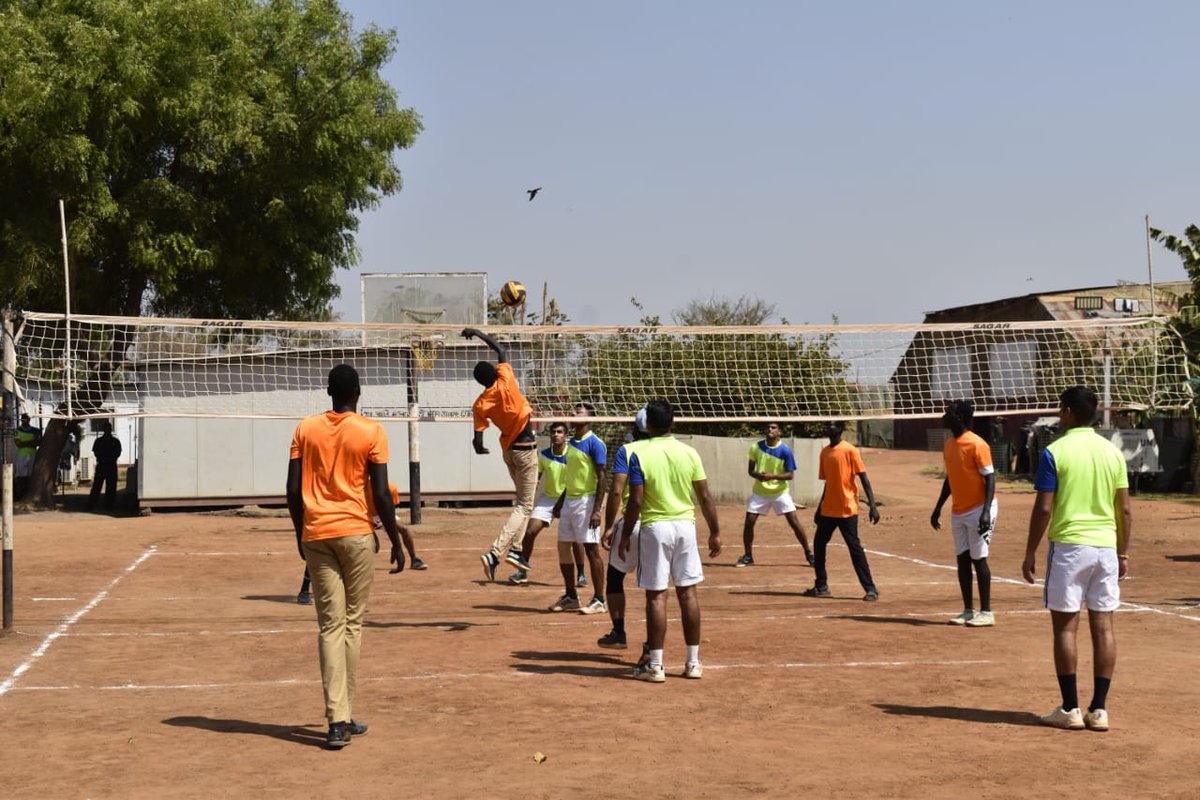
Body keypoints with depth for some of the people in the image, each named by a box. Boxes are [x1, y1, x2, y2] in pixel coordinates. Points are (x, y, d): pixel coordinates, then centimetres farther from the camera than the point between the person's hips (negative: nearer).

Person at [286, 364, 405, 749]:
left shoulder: (306, 428, 4)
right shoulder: (371, 432, -4)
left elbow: (293, 489, 2)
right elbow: (381, 493, -7)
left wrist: (300, 532, 16)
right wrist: (395, 540, 3)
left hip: (315, 534, 2)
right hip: (356, 533, -2)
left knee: (330, 626, 3)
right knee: (352, 623, 8)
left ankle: (337, 720, -6)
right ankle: (344, 718, 11)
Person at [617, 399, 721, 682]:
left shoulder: (639, 454, -8)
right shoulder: (689, 453, 2)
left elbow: (636, 501, -11)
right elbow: (705, 497, 3)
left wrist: (625, 535, -1)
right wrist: (715, 532, 11)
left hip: (655, 527, -3)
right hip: (685, 525, 3)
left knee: (656, 596, 0)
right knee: (688, 593, 9)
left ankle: (655, 665, 1)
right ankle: (693, 662, 14)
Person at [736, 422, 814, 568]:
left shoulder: (785, 451, -13)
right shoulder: (756, 447, -4)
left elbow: (790, 474, -11)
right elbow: (750, 470, 2)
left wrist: (772, 476, -26)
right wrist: (757, 475, -22)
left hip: (780, 492, -2)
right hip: (759, 492, 3)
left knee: (794, 522, -7)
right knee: (748, 522, -3)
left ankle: (809, 553, 6)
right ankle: (748, 556, 12)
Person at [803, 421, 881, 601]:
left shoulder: (850, 450, -10)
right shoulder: (824, 452, 10)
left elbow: (864, 479, -12)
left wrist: (872, 506, -19)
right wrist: (819, 509, 21)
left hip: (847, 510, -7)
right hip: (828, 510, 8)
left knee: (855, 548, -8)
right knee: (818, 544, 11)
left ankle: (870, 589, -2)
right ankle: (821, 587, 22)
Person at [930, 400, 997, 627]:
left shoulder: (976, 444, -15)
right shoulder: (949, 444, 10)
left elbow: (990, 479, -16)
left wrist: (986, 512, -24)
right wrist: (938, 507, 20)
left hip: (978, 510, -8)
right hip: (958, 512, 8)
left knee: (978, 559, -5)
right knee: (963, 559, 8)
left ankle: (986, 613, 2)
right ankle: (968, 611, 14)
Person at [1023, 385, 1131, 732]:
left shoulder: (1055, 452, -8)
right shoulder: (1113, 452, 6)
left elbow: (1043, 509, -10)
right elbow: (1125, 511, 7)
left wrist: (1030, 552, -1)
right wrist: (1123, 553, 15)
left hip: (1069, 547, -4)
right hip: (1106, 547, 4)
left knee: (1065, 626, 2)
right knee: (1103, 626, 6)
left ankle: (1070, 709, 3)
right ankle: (1099, 709, 8)